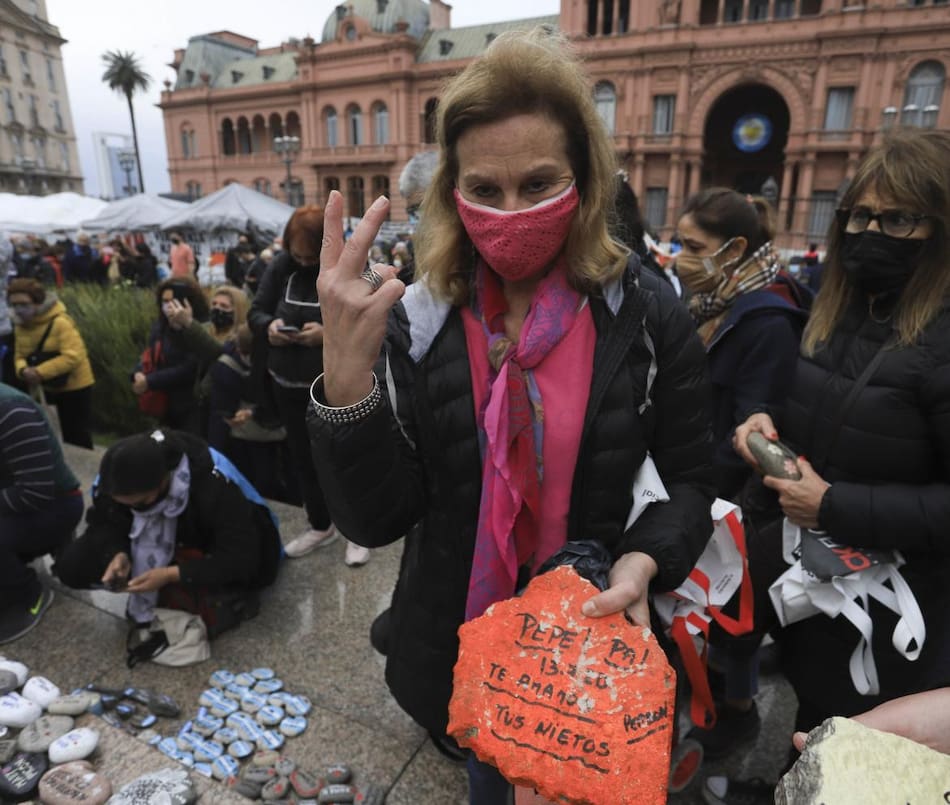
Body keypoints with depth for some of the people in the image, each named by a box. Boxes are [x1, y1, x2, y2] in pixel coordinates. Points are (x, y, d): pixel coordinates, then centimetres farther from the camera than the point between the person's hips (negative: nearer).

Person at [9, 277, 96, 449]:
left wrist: (40, 372, -32)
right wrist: (23, 370, -19)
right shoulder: (20, 325, 2)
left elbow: (73, 357, -30)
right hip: (48, 389, 8)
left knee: (78, 438, 1)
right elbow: (20, 356, 5)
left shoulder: (60, 322, -23)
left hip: (75, 388, -8)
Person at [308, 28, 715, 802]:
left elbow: (691, 479, -4)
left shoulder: (648, 314, -14)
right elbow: (375, 519, -18)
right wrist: (347, 371, -33)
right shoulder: (416, 320, -13)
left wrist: (645, 561, -24)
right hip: (464, 641, 1)